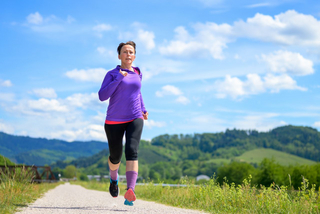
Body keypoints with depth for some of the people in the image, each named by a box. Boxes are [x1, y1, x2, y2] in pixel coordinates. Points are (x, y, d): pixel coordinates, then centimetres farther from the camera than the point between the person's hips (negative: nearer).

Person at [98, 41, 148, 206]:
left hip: (135, 119, 1)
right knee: (115, 156, 10)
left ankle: (130, 192, -34)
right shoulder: (112, 74, -2)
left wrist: (143, 109, 23)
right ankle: (114, 178, 46)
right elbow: (102, 96, -15)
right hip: (114, 121, -1)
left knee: (132, 151, -22)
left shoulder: (137, 73, 11)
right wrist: (119, 78, -18)